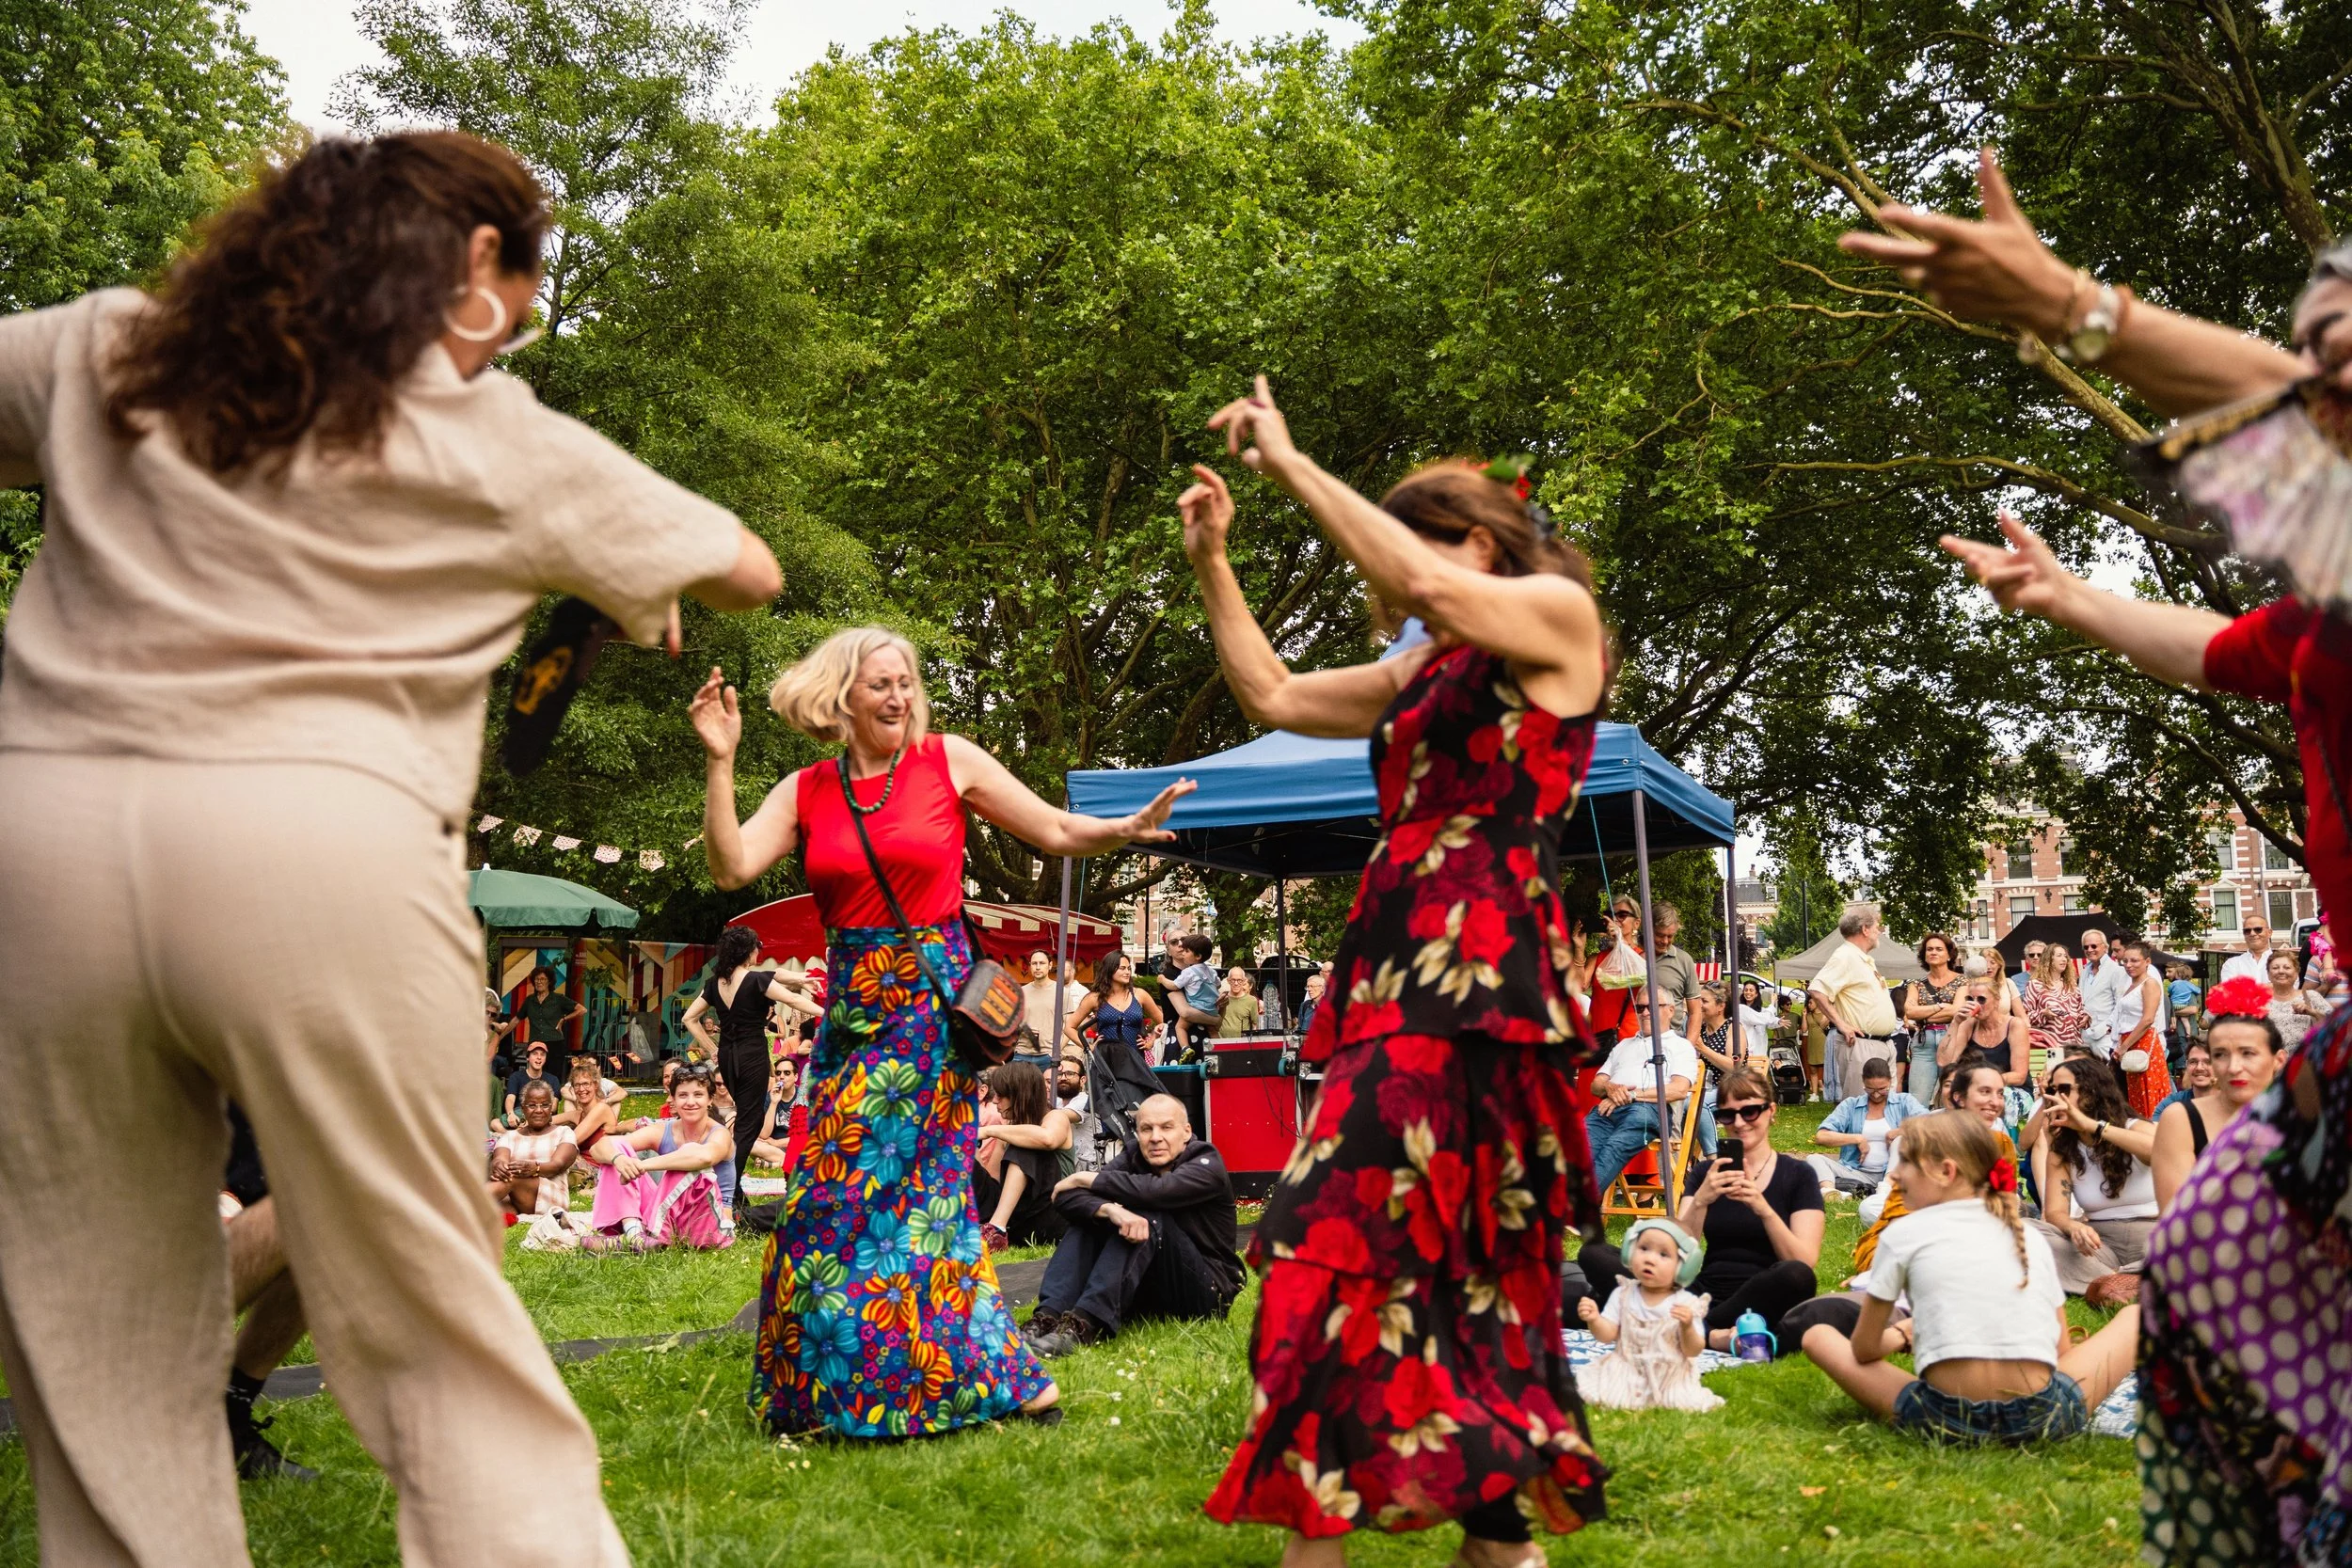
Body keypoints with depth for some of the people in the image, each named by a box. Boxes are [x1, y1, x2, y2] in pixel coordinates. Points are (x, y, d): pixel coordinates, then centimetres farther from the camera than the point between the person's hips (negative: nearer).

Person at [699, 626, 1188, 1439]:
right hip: (851, 1006, 4)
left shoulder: (948, 761, 0)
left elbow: (1058, 832, 2)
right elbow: (731, 865, -6)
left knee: (855, 1190, -4)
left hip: (931, 1000, -4)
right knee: (920, 1188, 4)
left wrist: (1130, 828, -15)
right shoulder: (806, 791, 6)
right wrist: (720, 761, -12)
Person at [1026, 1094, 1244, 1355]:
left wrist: (1087, 1178, -21)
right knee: (1088, 1217, -11)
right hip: (1146, 1296, 5)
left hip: (1208, 1293, -5)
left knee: (1147, 1216, -28)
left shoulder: (1207, 1165, -12)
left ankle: (1085, 1324, -44)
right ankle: (1048, 1316, -31)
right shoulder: (1133, 1157, 2)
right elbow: (1066, 1197, -14)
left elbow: (1156, 1191, -33)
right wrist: (1111, 1210, -36)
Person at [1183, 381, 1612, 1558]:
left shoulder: (1560, 618, 1)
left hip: (1479, 973, -9)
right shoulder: (1425, 674, 22)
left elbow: (1429, 584, -18)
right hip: (1399, 968, 9)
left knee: (1348, 1235, -15)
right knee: (1458, 1255, 9)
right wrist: (1211, 565, 20)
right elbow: (1273, 696, 27)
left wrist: (1290, 463, -11)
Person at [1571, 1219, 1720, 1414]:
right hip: (1627, 1370, 1)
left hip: (1670, 1376, 0)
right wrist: (1594, 1320, -24)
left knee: (1687, 1402, -23)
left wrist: (1687, 1327, -31)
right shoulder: (1623, 1295, -2)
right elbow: (1607, 1335, -3)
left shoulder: (1686, 1303, -9)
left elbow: (1693, 1351, -10)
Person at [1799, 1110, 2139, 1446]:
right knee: (2136, 1315, 25)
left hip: (1946, 1421, 0)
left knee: (1818, 1335, 19)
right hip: (2042, 1420, 1)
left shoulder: (1904, 1233, 6)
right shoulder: (2031, 1238, 15)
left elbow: (1864, 1349, 12)